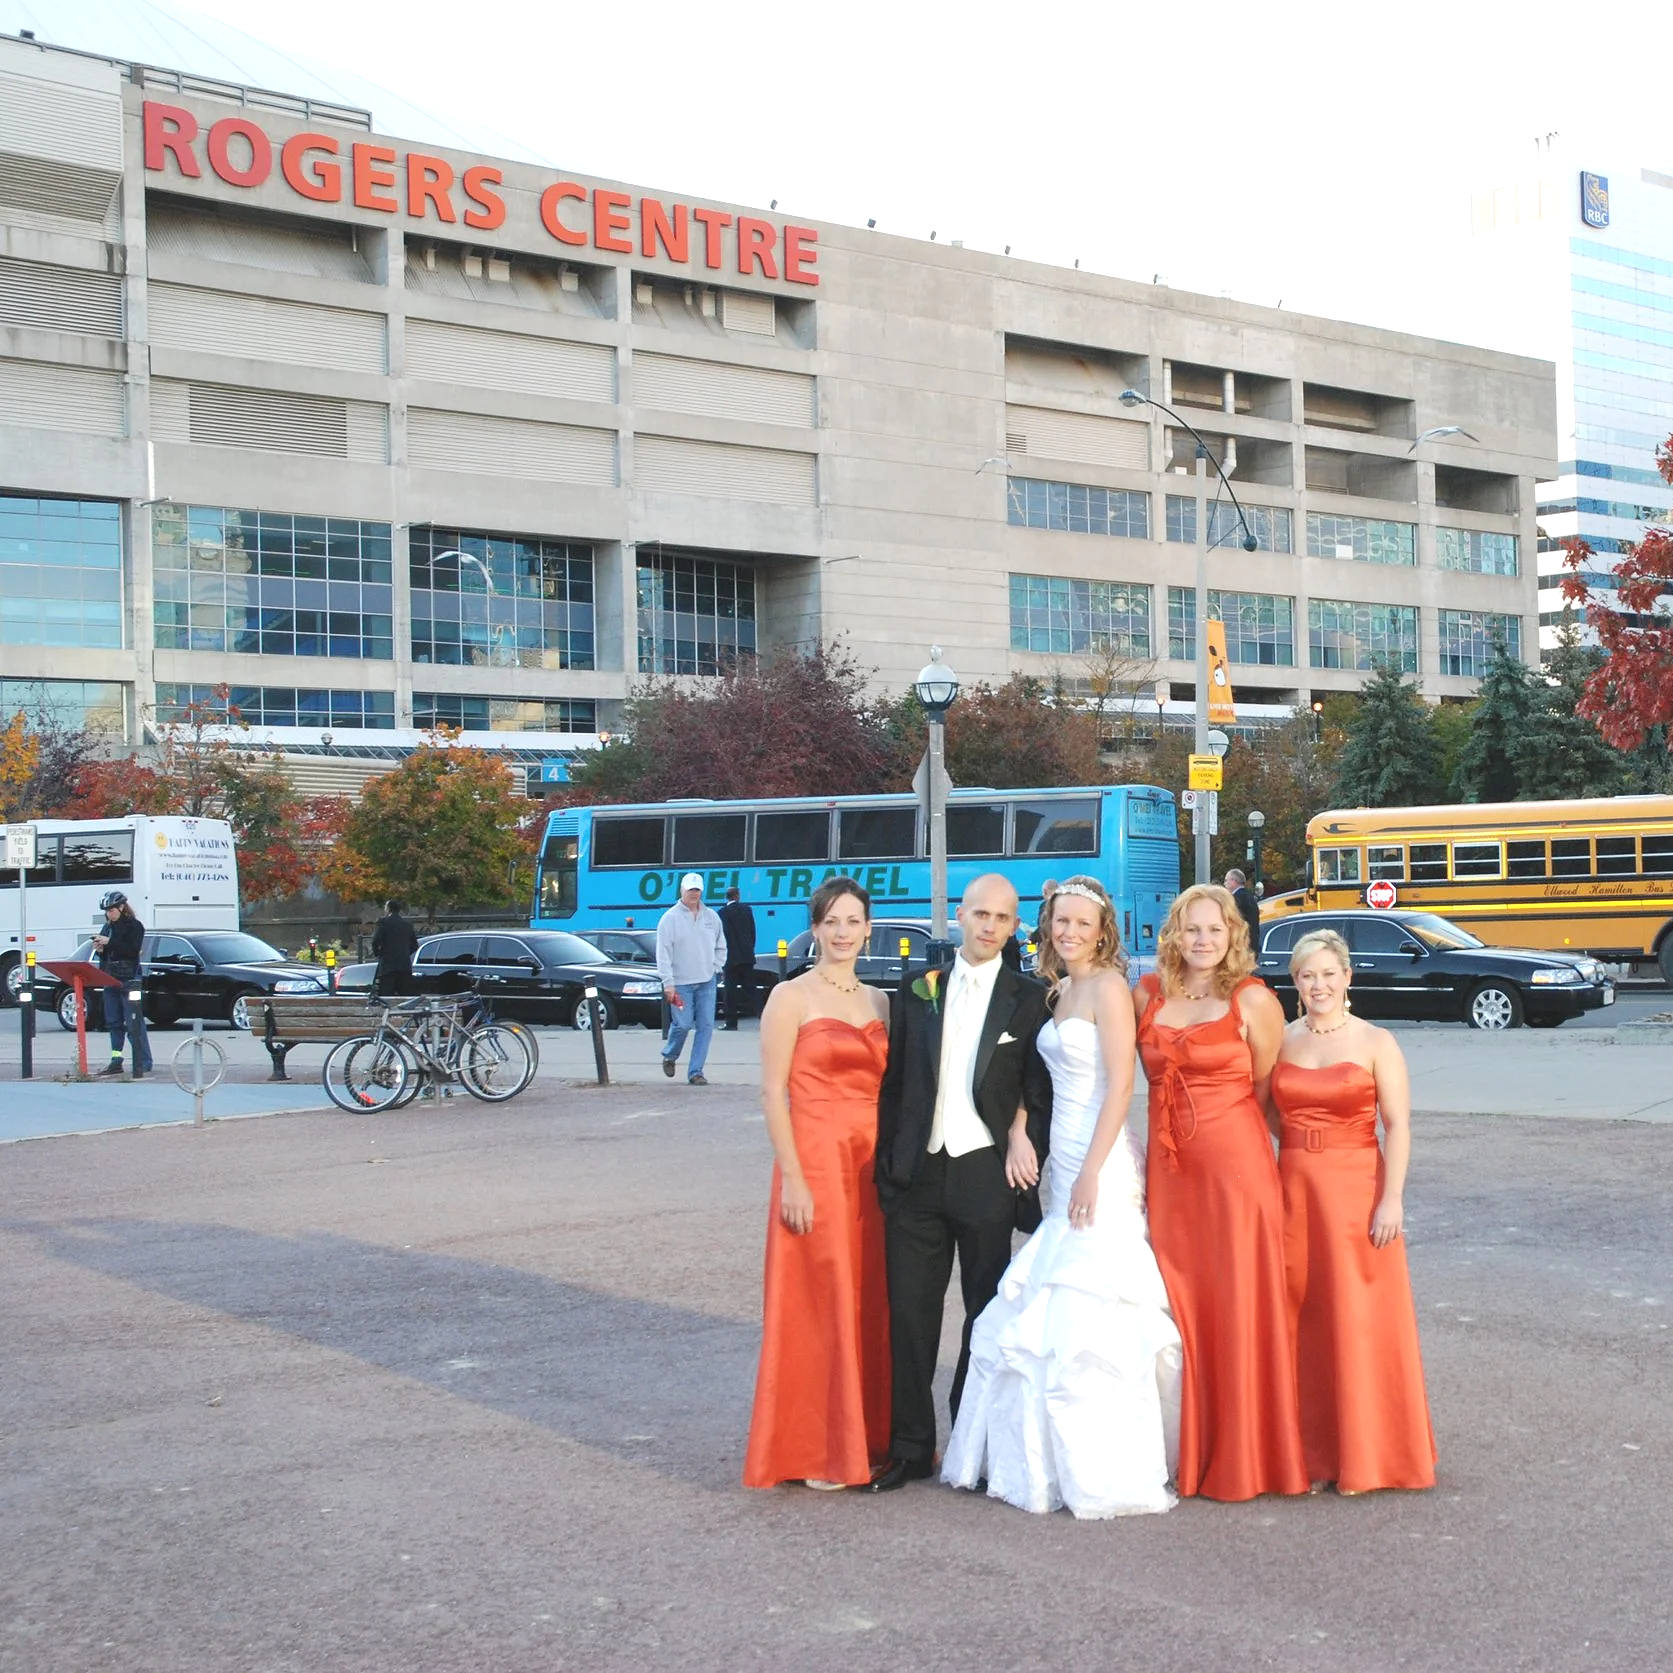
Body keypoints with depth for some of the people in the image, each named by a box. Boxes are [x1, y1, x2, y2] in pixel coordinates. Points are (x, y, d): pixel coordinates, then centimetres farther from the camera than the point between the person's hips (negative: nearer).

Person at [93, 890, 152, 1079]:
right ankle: (116, 1061, 15)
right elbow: (104, 955, 21)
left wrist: (110, 942, -20)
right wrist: (99, 949, -1)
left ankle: (144, 1064, -9)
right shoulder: (108, 927, 16)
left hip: (128, 980, -7)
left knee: (134, 1024, -9)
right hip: (110, 979, 7)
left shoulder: (134, 926, -5)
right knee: (114, 1022, 9)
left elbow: (133, 950, -17)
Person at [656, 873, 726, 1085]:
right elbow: (663, 953, -7)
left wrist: (715, 968, 7)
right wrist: (668, 983, -13)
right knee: (683, 1024, -7)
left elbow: (721, 947, 21)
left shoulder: (711, 917, 11)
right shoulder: (670, 918, -3)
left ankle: (696, 1072, 5)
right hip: (681, 983, -4)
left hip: (706, 982, 4)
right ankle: (669, 1056, 23)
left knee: (706, 1027, -2)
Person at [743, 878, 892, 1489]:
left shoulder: (877, 1002, 14)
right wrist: (793, 1177, -15)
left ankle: (870, 1437, 20)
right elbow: (773, 1094, -9)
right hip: (816, 1159, -6)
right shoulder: (791, 998, -4)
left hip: (873, 1163, 6)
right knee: (819, 1303, -2)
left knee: (872, 1301, 9)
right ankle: (816, 1452, 6)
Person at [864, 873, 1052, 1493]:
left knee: (988, 1315, 8)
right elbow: (892, 1088, 9)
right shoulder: (916, 993, 8)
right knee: (910, 1314, 4)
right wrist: (887, 1169, 4)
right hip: (917, 1178, 2)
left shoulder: (1029, 999, 1)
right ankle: (911, 1448, 12)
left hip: (987, 1177, -2)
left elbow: (1040, 1094, 0)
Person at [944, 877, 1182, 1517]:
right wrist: (1018, 1132, 1)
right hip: (1062, 1163, 9)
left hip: (1101, 1165, -9)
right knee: (1046, 1314, 11)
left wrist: (1091, 1173, -19)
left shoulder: (1107, 986, -9)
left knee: (1087, 1315, -10)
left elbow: (1120, 1084, -15)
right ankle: (1050, 1459, 20)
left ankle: (1106, 1473, -3)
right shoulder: (1057, 992, 16)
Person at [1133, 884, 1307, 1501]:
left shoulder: (1253, 999, -3)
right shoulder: (1147, 995, 7)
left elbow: (1268, 1090, 3)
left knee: (1239, 1305, 0)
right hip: (1168, 1168, 4)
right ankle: (1187, 1451, 16)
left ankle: (1243, 1455, 10)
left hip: (1236, 1165, -4)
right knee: (1177, 1305, 5)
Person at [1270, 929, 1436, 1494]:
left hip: (1356, 1192, -3)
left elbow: (1398, 1126, -5)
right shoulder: (1281, 1041, 8)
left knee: (1361, 1319, -1)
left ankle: (1364, 1457, 9)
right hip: (1294, 1189, 4)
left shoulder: (1375, 1042, -2)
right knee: (1301, 1319, 5)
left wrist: (1391, 1200, -12)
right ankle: (1312, 1452, 15)